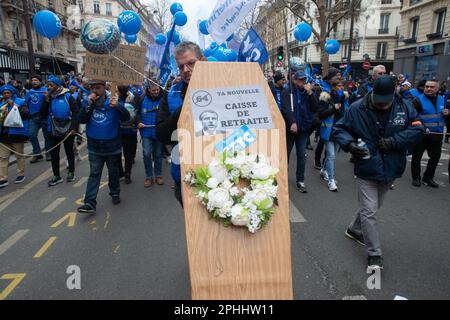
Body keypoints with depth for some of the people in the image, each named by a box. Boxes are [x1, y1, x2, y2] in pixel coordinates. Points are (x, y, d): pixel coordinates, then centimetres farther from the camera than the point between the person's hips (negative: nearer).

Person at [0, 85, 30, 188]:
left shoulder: (20, 102, -3)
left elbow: (25, 113, -18)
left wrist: (13, 105, -21)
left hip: (17, 133, -5)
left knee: (19, 155, 9)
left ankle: (21, 174, 24)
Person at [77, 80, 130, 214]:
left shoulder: (113, 101, -7)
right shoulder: (89, 103, 2)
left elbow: (126, 117, -18)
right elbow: (81, 120, -7)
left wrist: (117, 106, -37)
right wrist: (89, 105, -20)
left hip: (112, 146, -1)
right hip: (94, 147, 2)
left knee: (113, 172, 15)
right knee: (94, 174, 3)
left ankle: (115, 193, 36)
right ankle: (90, 203, 3)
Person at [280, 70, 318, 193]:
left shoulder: (309, 92, 6)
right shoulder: (288, 92, -5)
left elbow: (315, 108, -4)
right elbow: (286, 108, -16)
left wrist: (310, 93, -14)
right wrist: (292, 122, -29)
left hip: (304, 128, 2)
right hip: (290, 127, -2)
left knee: (301, 155, 5)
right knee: (286, 154, 11)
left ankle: (300, 180, 14)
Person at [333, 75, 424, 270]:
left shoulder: (404, 107, -3)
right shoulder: (357, 108, -11)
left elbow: (418, 129, -5)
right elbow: (338, 129, -4)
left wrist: (394, 141, -19)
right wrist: (349, 143, -23)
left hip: (391, 170, 4)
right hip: (367, 169, -4)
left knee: (372, 207, 22)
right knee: (369, 211, -2)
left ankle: (354, 230, 46)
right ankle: (374, 254, 10)